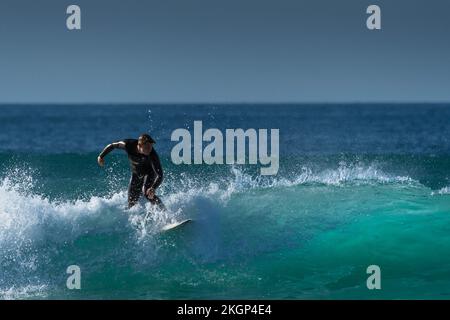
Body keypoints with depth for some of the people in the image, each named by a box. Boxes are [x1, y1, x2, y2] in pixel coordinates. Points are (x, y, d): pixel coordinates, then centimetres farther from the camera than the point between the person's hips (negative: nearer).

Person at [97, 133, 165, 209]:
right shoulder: (129, 144, -29)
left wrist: (153, 188, -57)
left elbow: (159, 175, -40)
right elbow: (112, 145, -9)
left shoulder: (152, 155, -36)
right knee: (132, 203, 2)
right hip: (136, 174, 4)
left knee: (147, 193, -30)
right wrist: (101, 156, 1)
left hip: (149, 173, -4)